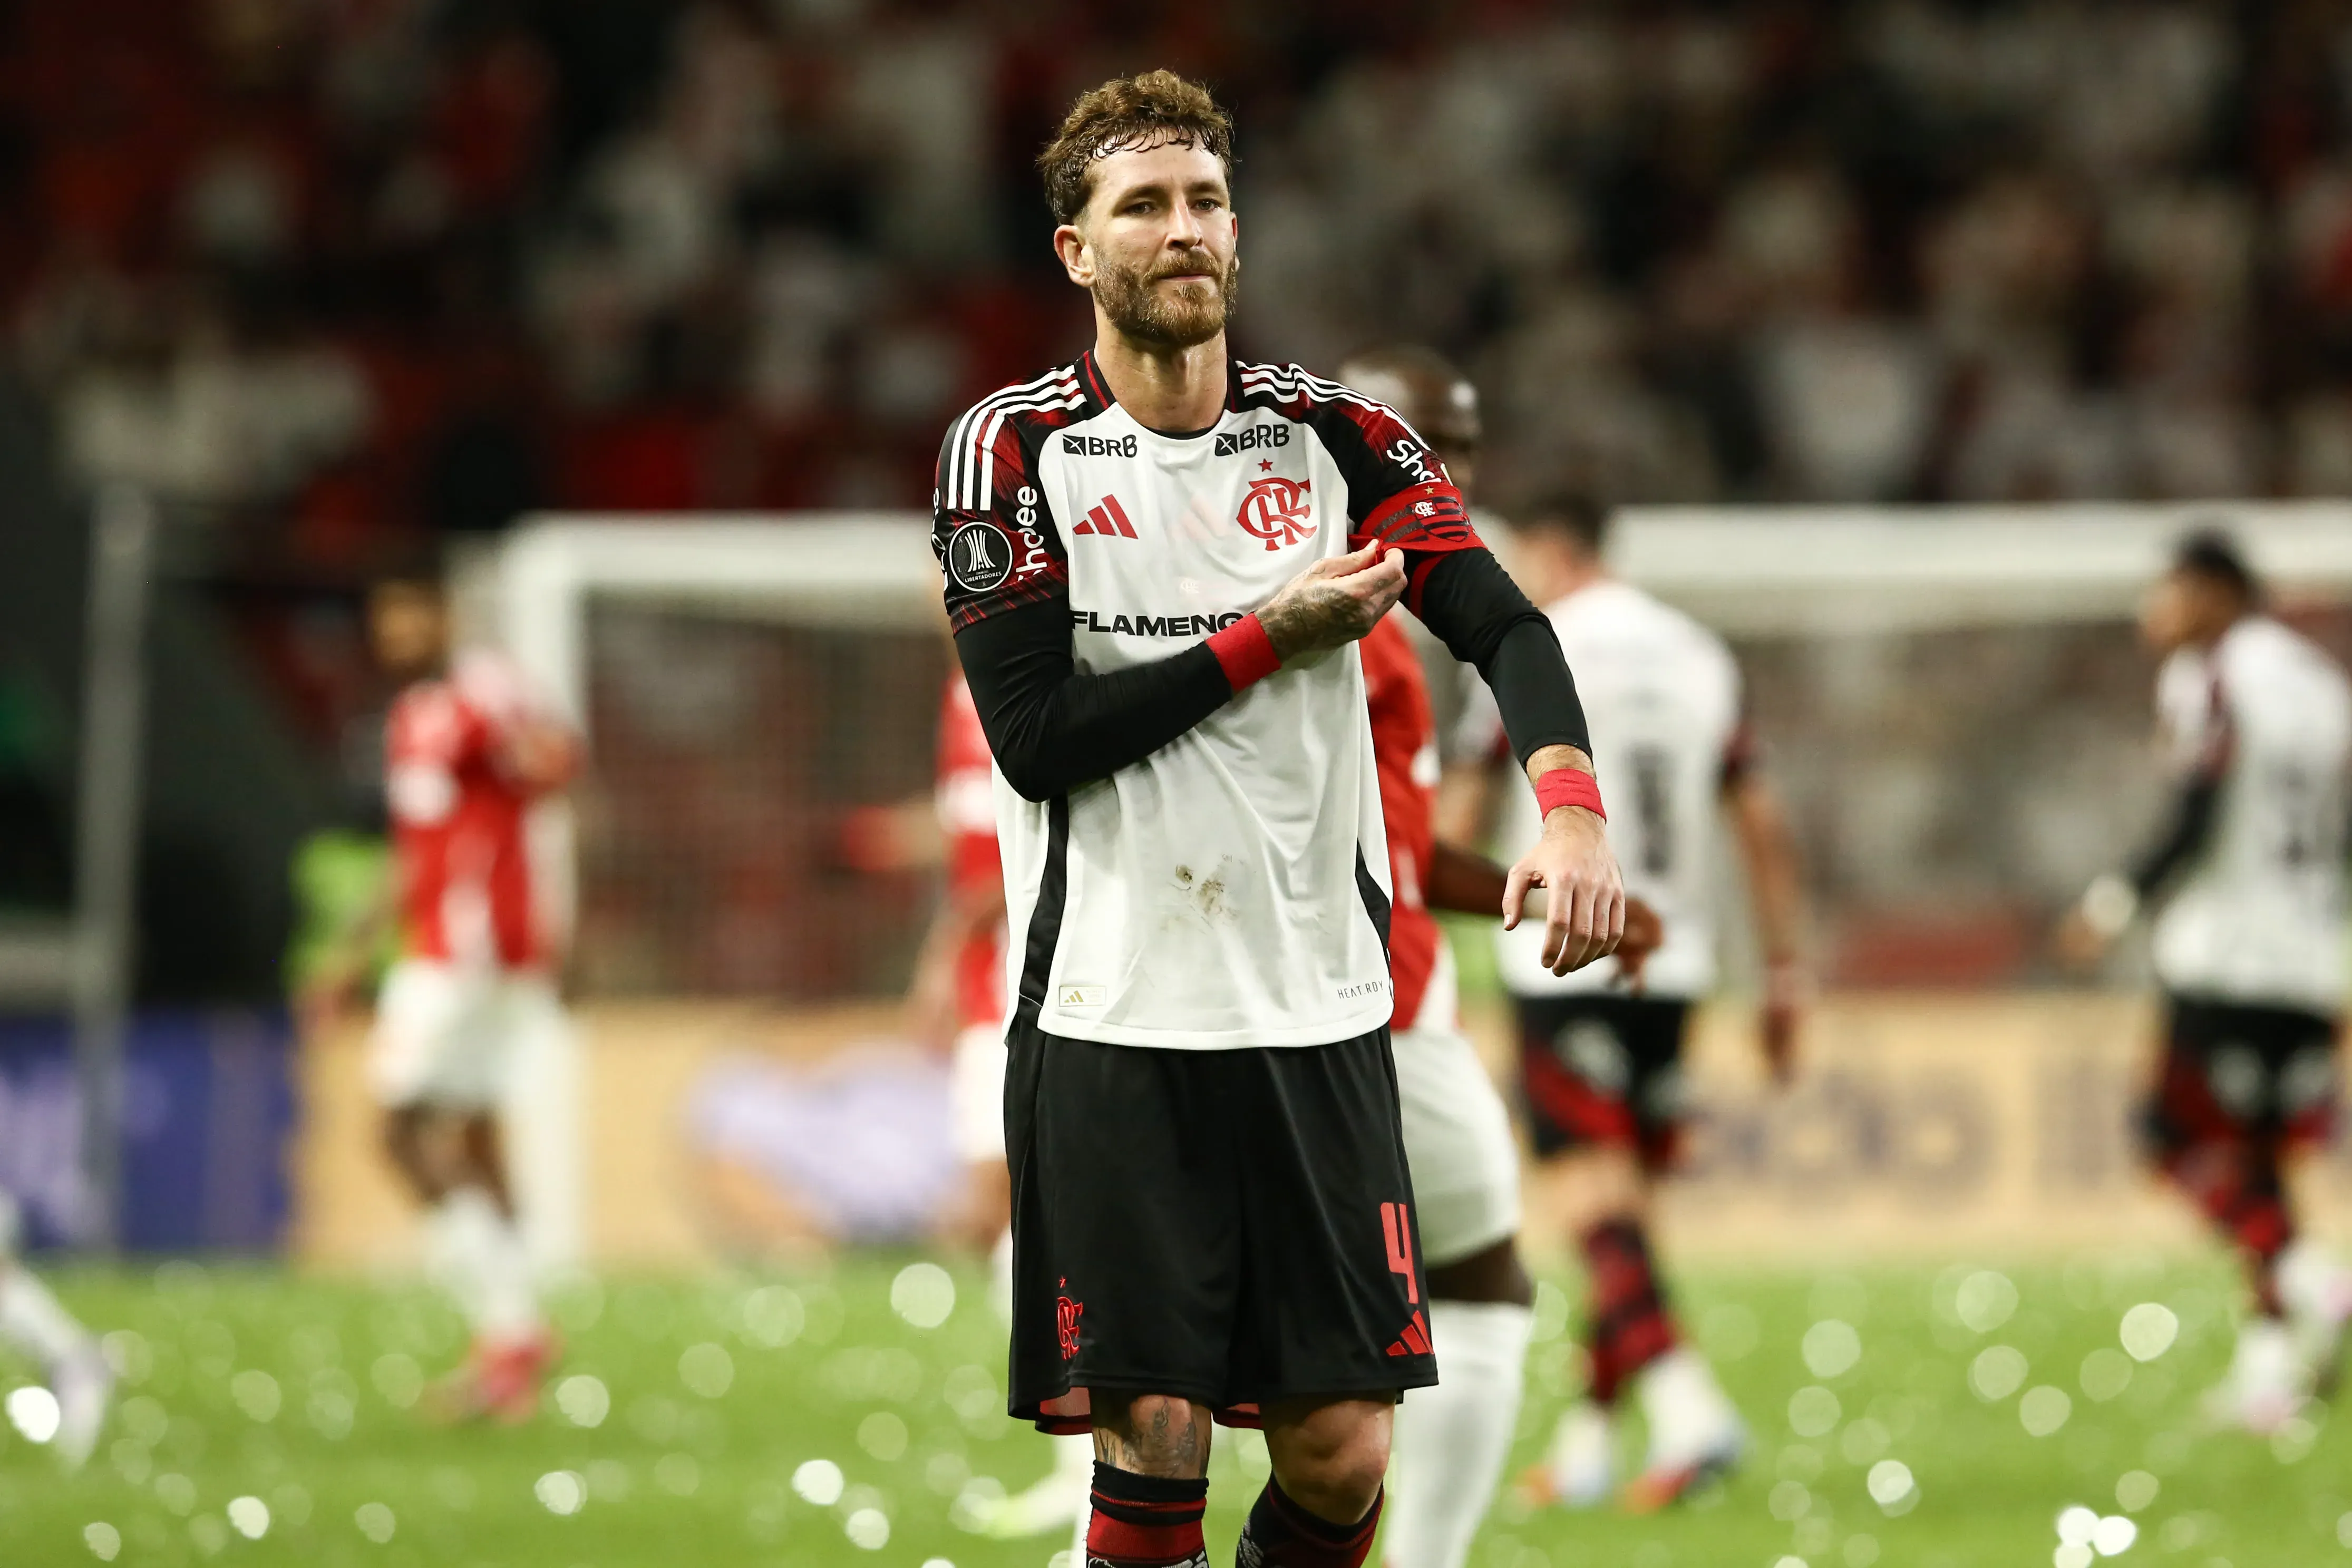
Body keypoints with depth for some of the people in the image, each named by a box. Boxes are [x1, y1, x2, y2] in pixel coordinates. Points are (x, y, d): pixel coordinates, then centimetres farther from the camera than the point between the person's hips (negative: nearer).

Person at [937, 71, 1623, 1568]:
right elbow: (1036, 736, -10)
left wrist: (1570, 803, -25)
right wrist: (1268, 639, -10)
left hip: (1318, 1010, 3)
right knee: (1154, 1436, -5)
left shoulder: (1334, 435, 7)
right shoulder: (1014, 449, -1)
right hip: (1114, 1016, -3)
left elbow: (1505, 624, -6)